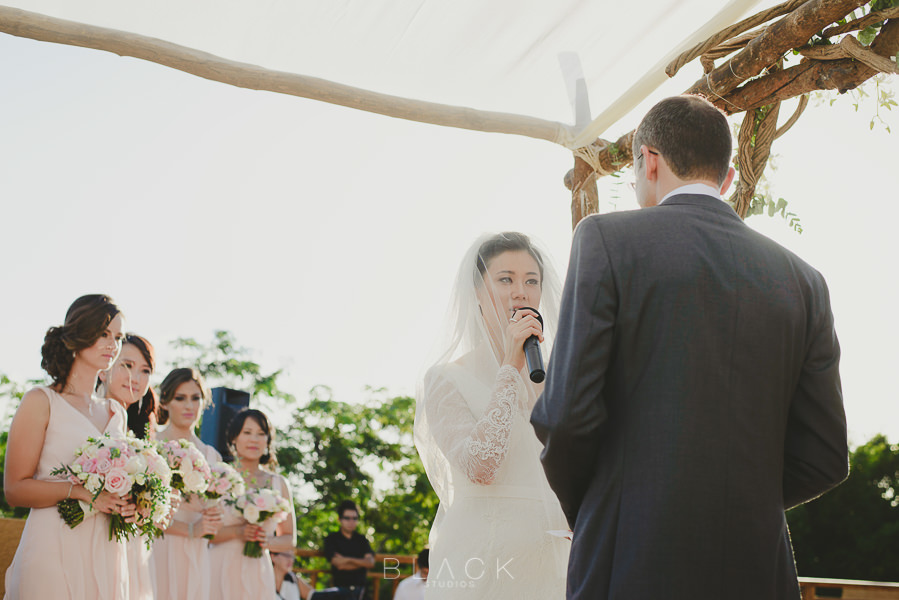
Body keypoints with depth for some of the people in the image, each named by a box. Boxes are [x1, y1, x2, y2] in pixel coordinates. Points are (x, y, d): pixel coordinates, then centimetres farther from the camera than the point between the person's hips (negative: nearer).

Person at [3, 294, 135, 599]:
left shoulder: (116, 412, 15)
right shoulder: (41, 401, -2)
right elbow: (15, 488, -8)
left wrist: (130, 505, 2)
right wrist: (81, 492, -20)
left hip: (106, 553, 5)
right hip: (53, 552, -5)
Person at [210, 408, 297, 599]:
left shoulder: (278, 484, 9)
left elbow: (290, 540, 13)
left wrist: (267, 541, -6)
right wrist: (237, 532, -16)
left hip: (258, 575, 2)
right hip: (221, 572, -2)